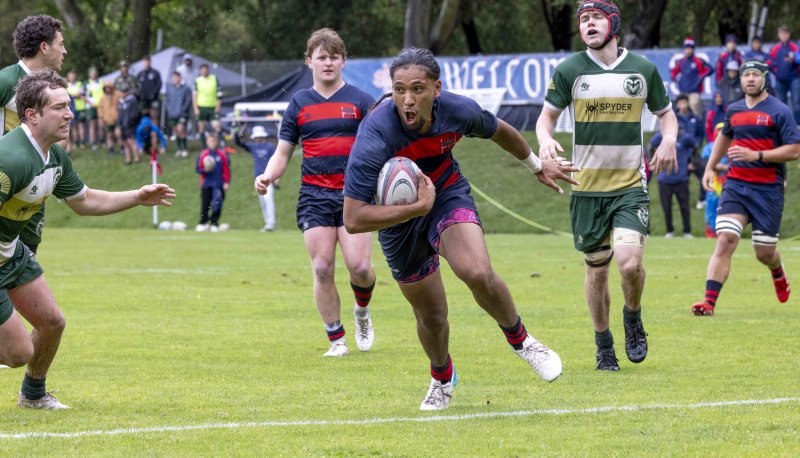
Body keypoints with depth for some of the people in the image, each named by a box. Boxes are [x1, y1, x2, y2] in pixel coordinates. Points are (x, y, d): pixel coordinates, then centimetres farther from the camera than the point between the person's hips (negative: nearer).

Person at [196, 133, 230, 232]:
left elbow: (226, 170, 2)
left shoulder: (222, 155, 2)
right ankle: (203, 223, 5)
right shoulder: (203, 154, 5)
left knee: (217, 205, 0)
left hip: (219, 185, -1)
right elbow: (198, 169, 7)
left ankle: (214, 223, 9)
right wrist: (205, 170, -14)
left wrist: (226, 182, -3)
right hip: (206, 185, 1)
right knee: (205, 204, -1)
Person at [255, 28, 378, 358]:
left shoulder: (359, 100, 5)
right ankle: (336, 340, 5)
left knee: (359, 266, -14)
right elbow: (283, 153, 14)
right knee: (322, 269, -7)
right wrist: (267, 177, -6)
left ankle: (362, 311, 19)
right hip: (314, 195, 2)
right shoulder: (299, 103, 11)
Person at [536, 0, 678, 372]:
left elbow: (665, 113, 15)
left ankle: (633, 319, 12)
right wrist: (545, 139, -16)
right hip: (587, 187, 1)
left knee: (630, 261, -19)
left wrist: (669, 140, -7)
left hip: (631, 186, -1)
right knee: (597, 269, 5)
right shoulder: (569, 70, -1)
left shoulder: (643, 69, 2)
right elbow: (547, 115, 7)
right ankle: (603, 345, 25)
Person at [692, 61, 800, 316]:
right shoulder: (734, 110, 10)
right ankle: (709, 302, -21)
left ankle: (778, 274, 43)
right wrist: (710, 167, 24)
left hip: (768, 189, -3)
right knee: (725, 240, -15)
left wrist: (756, 155, -19)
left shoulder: (779, 111, -6)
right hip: (735, 185, 3)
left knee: (764, 253, 5)